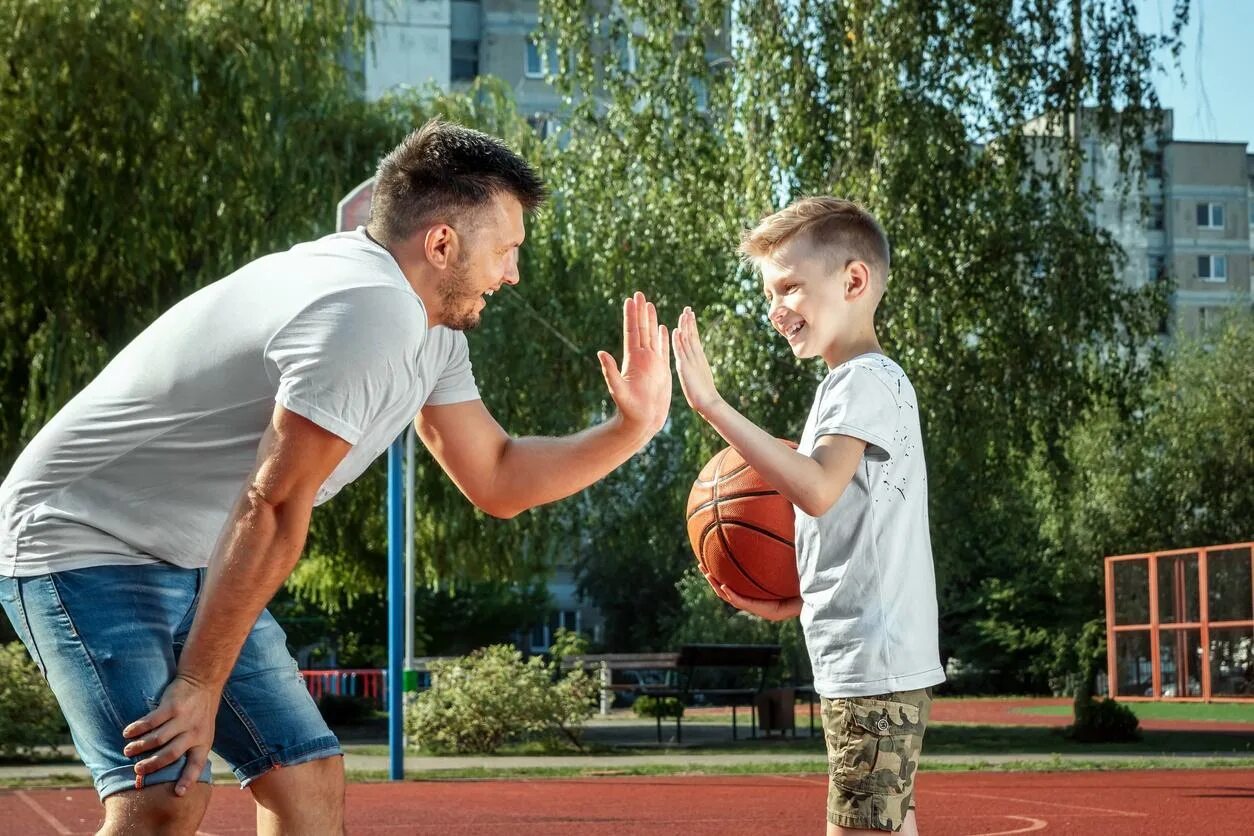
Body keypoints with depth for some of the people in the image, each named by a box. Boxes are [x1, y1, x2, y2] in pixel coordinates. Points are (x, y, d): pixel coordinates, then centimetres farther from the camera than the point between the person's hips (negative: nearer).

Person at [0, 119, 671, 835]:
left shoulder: (435, 329, 6)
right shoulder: (370, 312, -26)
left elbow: (497, 481, 13)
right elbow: (274, 507, -26)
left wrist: (632, 428, 4)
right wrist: (199, 686, -24)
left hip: (195, 563, 10)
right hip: (83, 539, -10)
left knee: (310, 778, 5)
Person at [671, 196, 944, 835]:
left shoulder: (868, 380, -10)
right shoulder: (854, 384, 21)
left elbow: (818, 489, -28)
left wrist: (712, 406, -28)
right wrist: (786, 604, 9)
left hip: (873, 665, -10)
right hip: (872, 664, 10)